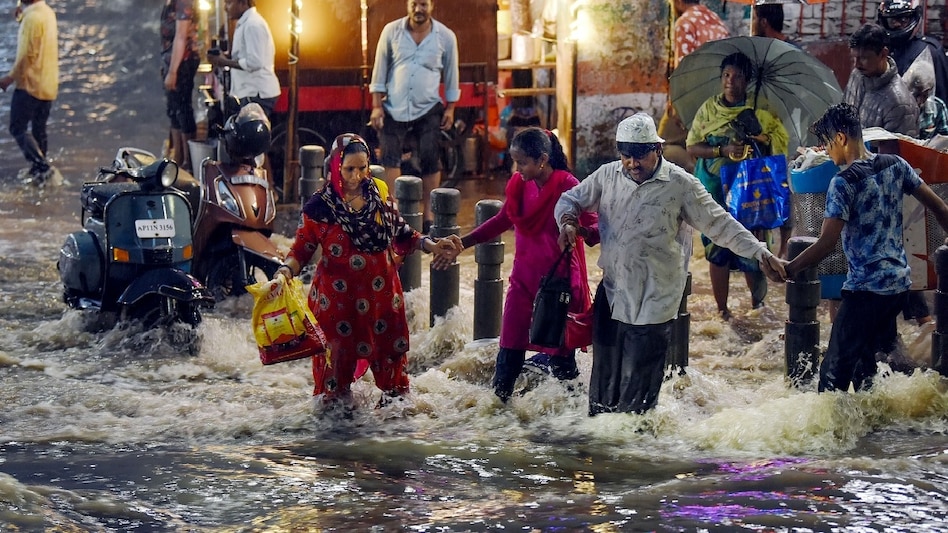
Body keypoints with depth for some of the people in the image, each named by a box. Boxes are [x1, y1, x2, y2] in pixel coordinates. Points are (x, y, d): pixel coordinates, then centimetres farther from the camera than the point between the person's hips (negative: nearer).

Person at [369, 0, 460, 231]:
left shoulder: (445, 36, -3)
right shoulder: (391, 31, -4)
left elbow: (451, 74, 5)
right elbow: (380, 70, 0)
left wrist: (450, 108, 4)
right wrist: (377, 106, -3)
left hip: (428, 109, 0)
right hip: (394, 108, 0)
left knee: (430, 160, 0)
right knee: (390, 158, -4)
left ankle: (428, 213, 8)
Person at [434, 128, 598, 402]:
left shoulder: (566, 186, -16)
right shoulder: (520, 185, 1)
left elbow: (595, 228, -18)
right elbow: (502, 221, 14)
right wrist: (461, 243, 10)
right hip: (524, 275, 6)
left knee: (560, 343, 5)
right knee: (511, 344, 9)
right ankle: (498, 399, 17)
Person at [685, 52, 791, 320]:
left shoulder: (760, 110, 1)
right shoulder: (709, 109, 5)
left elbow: (781, 140, 1)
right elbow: (692, 147, 0)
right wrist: (723, 151, -14)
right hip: (715, 188, 2)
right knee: (716, 249, 2)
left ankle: (757, 302, 22)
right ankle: (722, 309, 14)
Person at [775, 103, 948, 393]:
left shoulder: (844, 182, -15)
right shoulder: (895, 165, 4)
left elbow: (826, 244, -18)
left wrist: (788, 269, -9)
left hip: (865, 289, -8)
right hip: (899, 283, 8)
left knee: (835, 370, -6)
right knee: (865, 366, 18)